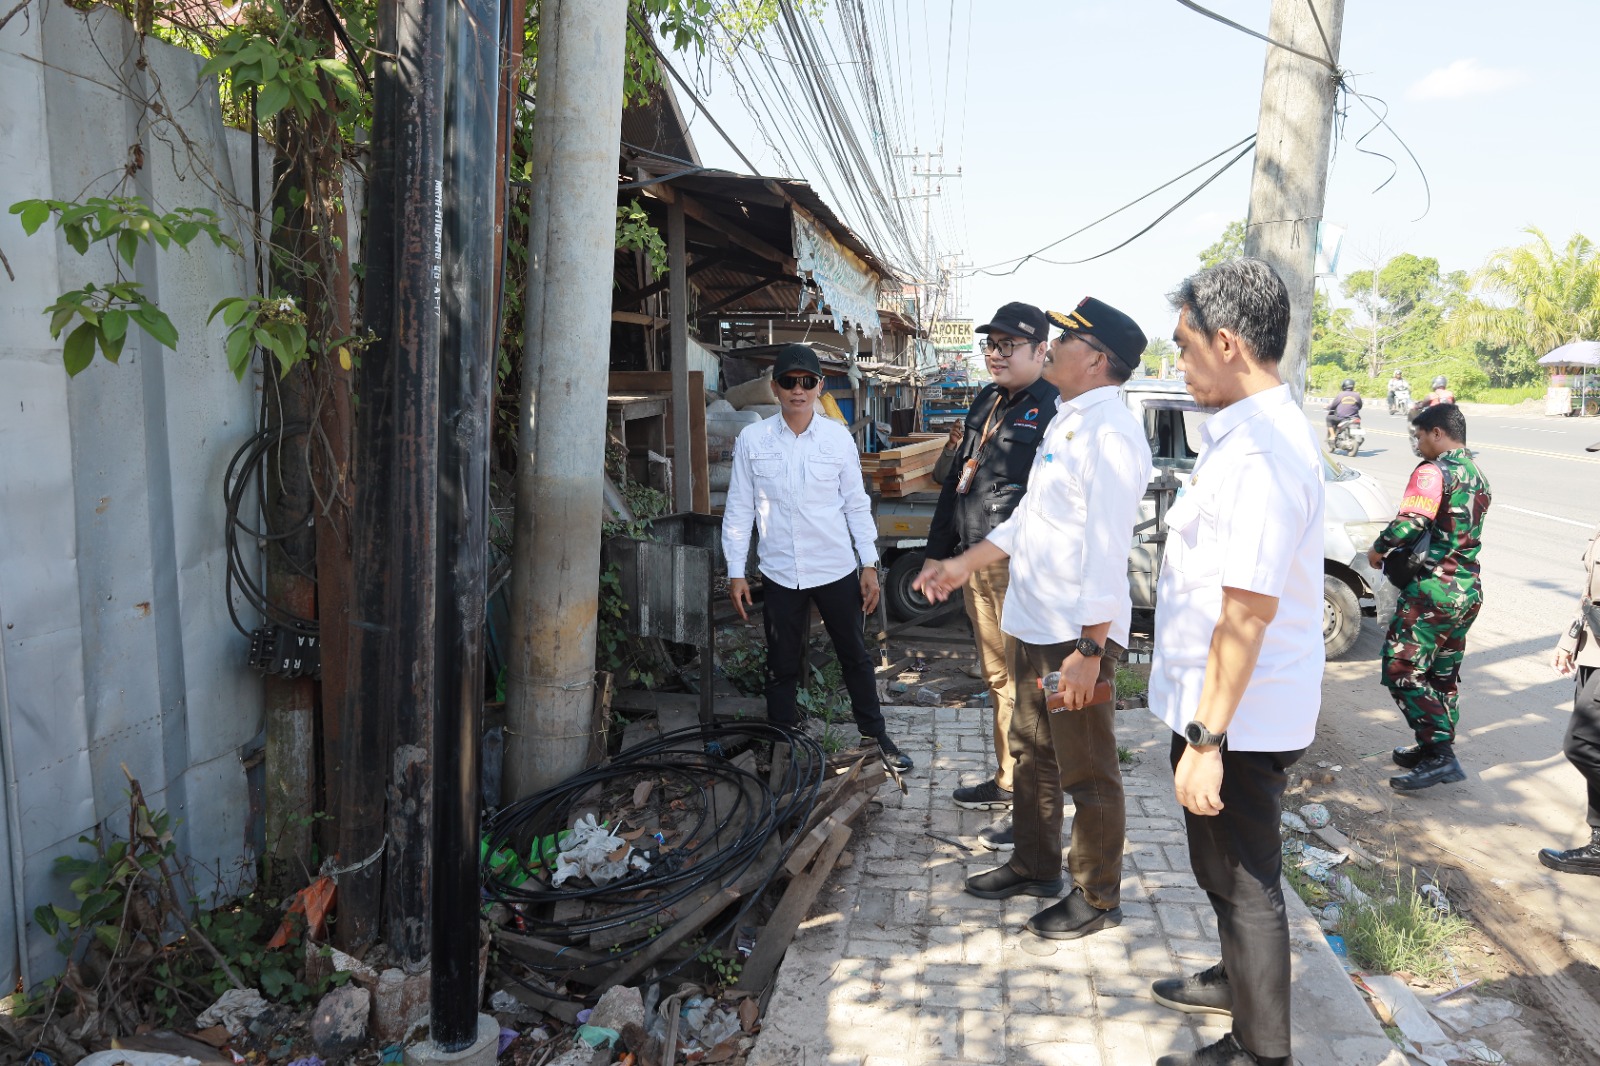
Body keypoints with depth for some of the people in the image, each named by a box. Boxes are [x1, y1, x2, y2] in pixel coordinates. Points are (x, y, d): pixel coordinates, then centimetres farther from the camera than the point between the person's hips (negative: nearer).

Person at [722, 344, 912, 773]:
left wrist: (870, 564, 2)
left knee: (855, 657, 13)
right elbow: (739, 509, 2)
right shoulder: (752, 440, -3)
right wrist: (736, 572, 0)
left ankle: (875, 734, 30)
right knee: (782, 667, 10)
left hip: (837, 569, 1)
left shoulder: (838, 437, -1)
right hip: (780, 573, 0)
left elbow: (856, 504, 4)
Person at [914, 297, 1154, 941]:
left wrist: (1089, 649, -25)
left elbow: (1106, 550, -23)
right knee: (1031, 753, 22)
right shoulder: (1065, 422, 13)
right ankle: (1033, 865, 40)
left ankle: (1097, 898, 24)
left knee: (1087, 774, 6)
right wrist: (964, 565, 18)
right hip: (1031, 626, 10)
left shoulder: (1109, 433, -19)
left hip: (1077, 635, -10)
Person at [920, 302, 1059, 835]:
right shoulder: (985, 402, 16)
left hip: (1022, 570, -9)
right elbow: (953, 481, 22)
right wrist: (937, 552, 22)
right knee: (997, 678, 17)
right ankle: (1007, 782, 31)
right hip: (975, 565, 9)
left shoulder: (1054, 408, -12)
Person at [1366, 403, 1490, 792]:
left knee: (1402, 673, -5)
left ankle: (1440, 756, -8)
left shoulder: (1434, 471, -14)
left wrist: (1378, 549, -10)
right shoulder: (1478, 477, 15)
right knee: (1443, 674, 18)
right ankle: (1435, 749, 27)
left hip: (1432, 591, -9)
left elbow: (1410, 523, -27)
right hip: (1468, 591, 9)